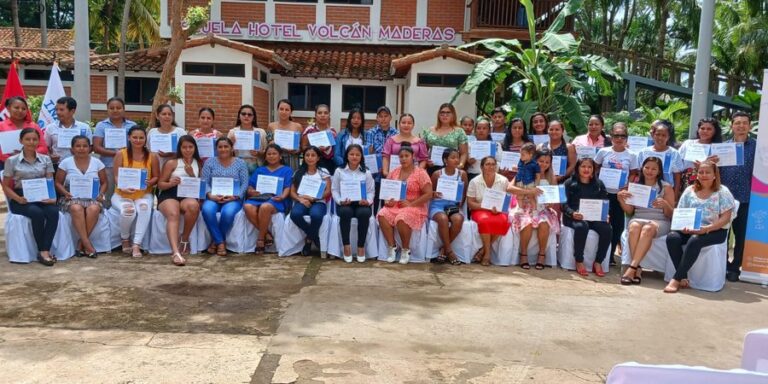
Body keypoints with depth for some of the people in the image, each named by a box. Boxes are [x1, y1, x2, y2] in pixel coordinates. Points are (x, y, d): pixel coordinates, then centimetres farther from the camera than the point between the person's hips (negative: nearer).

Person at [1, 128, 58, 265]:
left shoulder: (45, 159, 13)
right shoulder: (12, 161, 6)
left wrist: (51, 196, -14)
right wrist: (19, 199, -14)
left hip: (42, 197, 2)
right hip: (21, 199, -2)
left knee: (53, 212, -31)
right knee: (37, 213, -34)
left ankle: (45, 251, -31)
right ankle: (42, 251, -22)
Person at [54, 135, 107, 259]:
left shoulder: (97, 163, 8)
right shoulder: (66, 163, 6)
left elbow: (104, 182, 12)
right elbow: (58, 183, 7)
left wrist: (101, 194, -7)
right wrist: (65, 193, -13)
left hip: (92, 197, 1)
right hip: (72, 197, -1)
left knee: (94, 209, -34)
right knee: (77, 208, -36)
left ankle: (81, 244, -20)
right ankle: (87, 244, -31)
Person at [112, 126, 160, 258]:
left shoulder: (152, 157, 0)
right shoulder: (121, 154, -3)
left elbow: (156, 177, 4)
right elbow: (116, 177, -5)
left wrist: (149, 182, -19)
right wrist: (123, 187, -26)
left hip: (144, 194, 1)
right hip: (122, 194, 0)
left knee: (144, 208, -34)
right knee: (128, 210, -33)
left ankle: (136, 245, -29)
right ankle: (125, 240, -2)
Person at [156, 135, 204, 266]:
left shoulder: (199, 164, 18)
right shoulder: (171, 163, 11)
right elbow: (160, 184, 8)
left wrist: (192, 175, -2)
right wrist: (170, 183, -14)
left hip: (188, 196, 2)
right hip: (169, 195, -2)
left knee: (193, 205, -37)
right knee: (173, 214, -36)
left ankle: (184, 240, -14)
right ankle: (175, 252, -52)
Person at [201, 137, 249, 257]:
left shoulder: (240, 163, 11)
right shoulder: (210, 162, 13)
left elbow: (245, 183, 3)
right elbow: (204, 182, 5)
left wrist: (234, 196, -13)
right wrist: (210, 195, -14)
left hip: (233, 199, -1)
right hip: (213, 198, 1)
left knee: (228, 212, -36)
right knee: (207, 210, -34)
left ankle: (216, 240, -9)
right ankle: (220, 242, -17)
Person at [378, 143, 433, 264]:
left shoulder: (420, 173, -3)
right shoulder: (394, 172, 12)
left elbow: (429, 194, -9)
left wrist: (411, 204, -16)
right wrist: (387, 200, -5)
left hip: (414, 208, -4)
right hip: (395, 206, 5)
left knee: (401, 219, -35)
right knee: (382, 215, -26)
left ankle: (406, 250, -12)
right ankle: (392, 246, -13)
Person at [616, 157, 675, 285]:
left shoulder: (666, 187, 6)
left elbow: (671, 215, 3)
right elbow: (629, 212, 13)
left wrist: (665, 204, -18)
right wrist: (621, 199, -5)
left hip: (660, 222, -2)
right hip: (637, 219, 2)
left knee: (648, 229, -37)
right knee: (634, 228, -35)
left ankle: (632, 268, -41)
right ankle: (637, 269, -36)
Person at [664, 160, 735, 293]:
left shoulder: (722, 192, 3)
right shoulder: (690, 190, 14)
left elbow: (725, 218, -5)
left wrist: (707, 228, -20)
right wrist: (683, 226, -11)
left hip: (715, 231, -4)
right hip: (690, 229, 4)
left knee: (694, 240, -36)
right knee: (672, 237, -28)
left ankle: (676, 279, -34)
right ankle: (683, 277, -25)